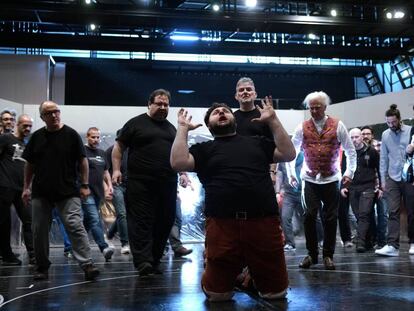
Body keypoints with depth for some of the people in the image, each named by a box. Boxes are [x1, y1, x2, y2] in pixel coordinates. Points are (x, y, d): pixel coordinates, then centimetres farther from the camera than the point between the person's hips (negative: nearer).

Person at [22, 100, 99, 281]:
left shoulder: (71, 134, -1)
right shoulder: (37, 137, 8)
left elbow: (82, 160, -1)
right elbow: (29, 164, 15)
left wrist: (84, 185, -6)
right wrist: (26, 187, 10)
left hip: (68, 192, -4)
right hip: (41, 193, 4)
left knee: (75, 227, -12)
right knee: (39, 230, 8)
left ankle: (87, 265, -12)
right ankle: (42, 267, 22)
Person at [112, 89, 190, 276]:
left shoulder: (171, 128, 21)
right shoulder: (136, 123, 6)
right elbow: (119, 146, 5)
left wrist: (183, 173, 13)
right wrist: (116, 169, -6)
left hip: (167, 183, 5)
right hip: (140, 183, -5)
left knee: (164, 223, 4)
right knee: (141, 222, -9)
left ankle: (154, 261, 12)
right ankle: (143, 262, -12)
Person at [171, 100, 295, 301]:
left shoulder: (257, 142, 21)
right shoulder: (204, 149, 14)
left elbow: (289, 154, 11)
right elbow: (178, 163, -3)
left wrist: (272, 120, 11)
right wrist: (183, 128, 4)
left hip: (264, 222, 2)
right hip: (222, 224, -1)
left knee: (276, 292, 6)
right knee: (217, 294, 4)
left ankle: (252, 274, 38)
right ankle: (234, 273, 37)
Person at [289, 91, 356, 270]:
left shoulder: (338, 126, 0)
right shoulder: (302, 128, 2)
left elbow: (351, 151, 5)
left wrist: (349, 173, 0)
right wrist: (291, 173, 8)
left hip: (331, 179, 0)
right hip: (310, 180, 0)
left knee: (330, 218, 1)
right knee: (309, 216, -7)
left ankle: (328, 255, 14)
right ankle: (311, 254, 7)